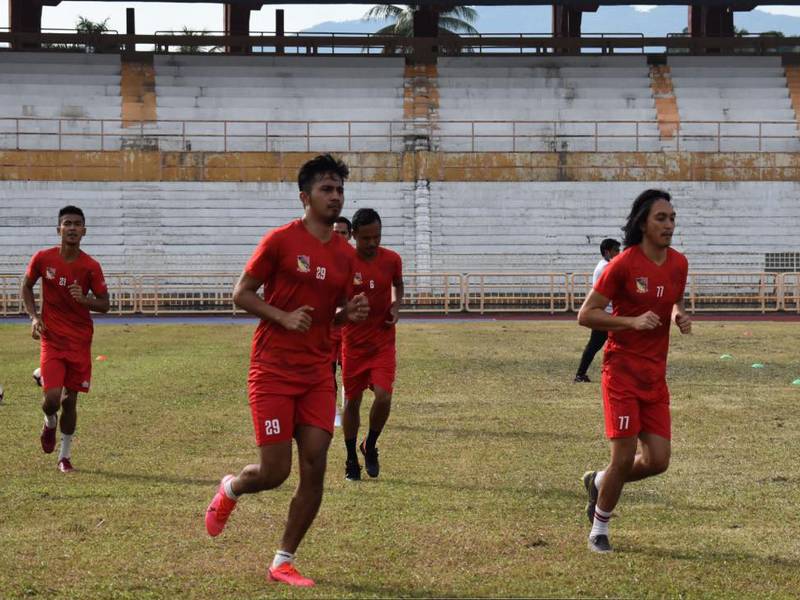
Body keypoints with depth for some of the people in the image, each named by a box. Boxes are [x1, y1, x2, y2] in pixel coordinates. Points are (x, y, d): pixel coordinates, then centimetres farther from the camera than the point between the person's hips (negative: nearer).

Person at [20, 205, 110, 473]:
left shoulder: (91, 266, -7)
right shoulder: (42, 259, -6)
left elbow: (104, 304, -1)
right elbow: (26, 286, 11)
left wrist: (84, 299, -22)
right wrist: (34, 316, -3)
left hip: (80, 342, 1)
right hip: (51, 339, -1)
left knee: (70, 400, 5)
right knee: (52, 398, -13)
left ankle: (65, 455, 22)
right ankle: (50, 423, 24)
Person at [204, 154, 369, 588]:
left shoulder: (345, 254, 9)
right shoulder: (281, 240, -8)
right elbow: (241, 294, -5)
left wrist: (352, 312, -4)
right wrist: (284, 317, -19)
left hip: (318, 373, 5)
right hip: (273, 370, -5)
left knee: (314, 468, -3)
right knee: (274, 471, -5)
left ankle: (283, 562, 10)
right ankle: (230, 489, 32)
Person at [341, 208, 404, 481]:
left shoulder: (392, 260, -4)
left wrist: (396, 307, -1)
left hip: (383, 343, 1)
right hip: (353, 343, -1)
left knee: (383, 397, -14)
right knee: (351, 401, 6)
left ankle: (370, 446, 14)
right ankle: (351, 461, 22)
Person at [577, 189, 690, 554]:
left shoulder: (678, 264, 5)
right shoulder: (624, 264, -13)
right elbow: (585, 315, -11)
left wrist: (679, 315, 1)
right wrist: (633, 321, -22)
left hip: (656, 376, 6)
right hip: (622, 371, -6)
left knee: (658, 461, 1)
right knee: (625, 457, -6)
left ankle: (599, 482, 30)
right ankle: (599, 531, 17)